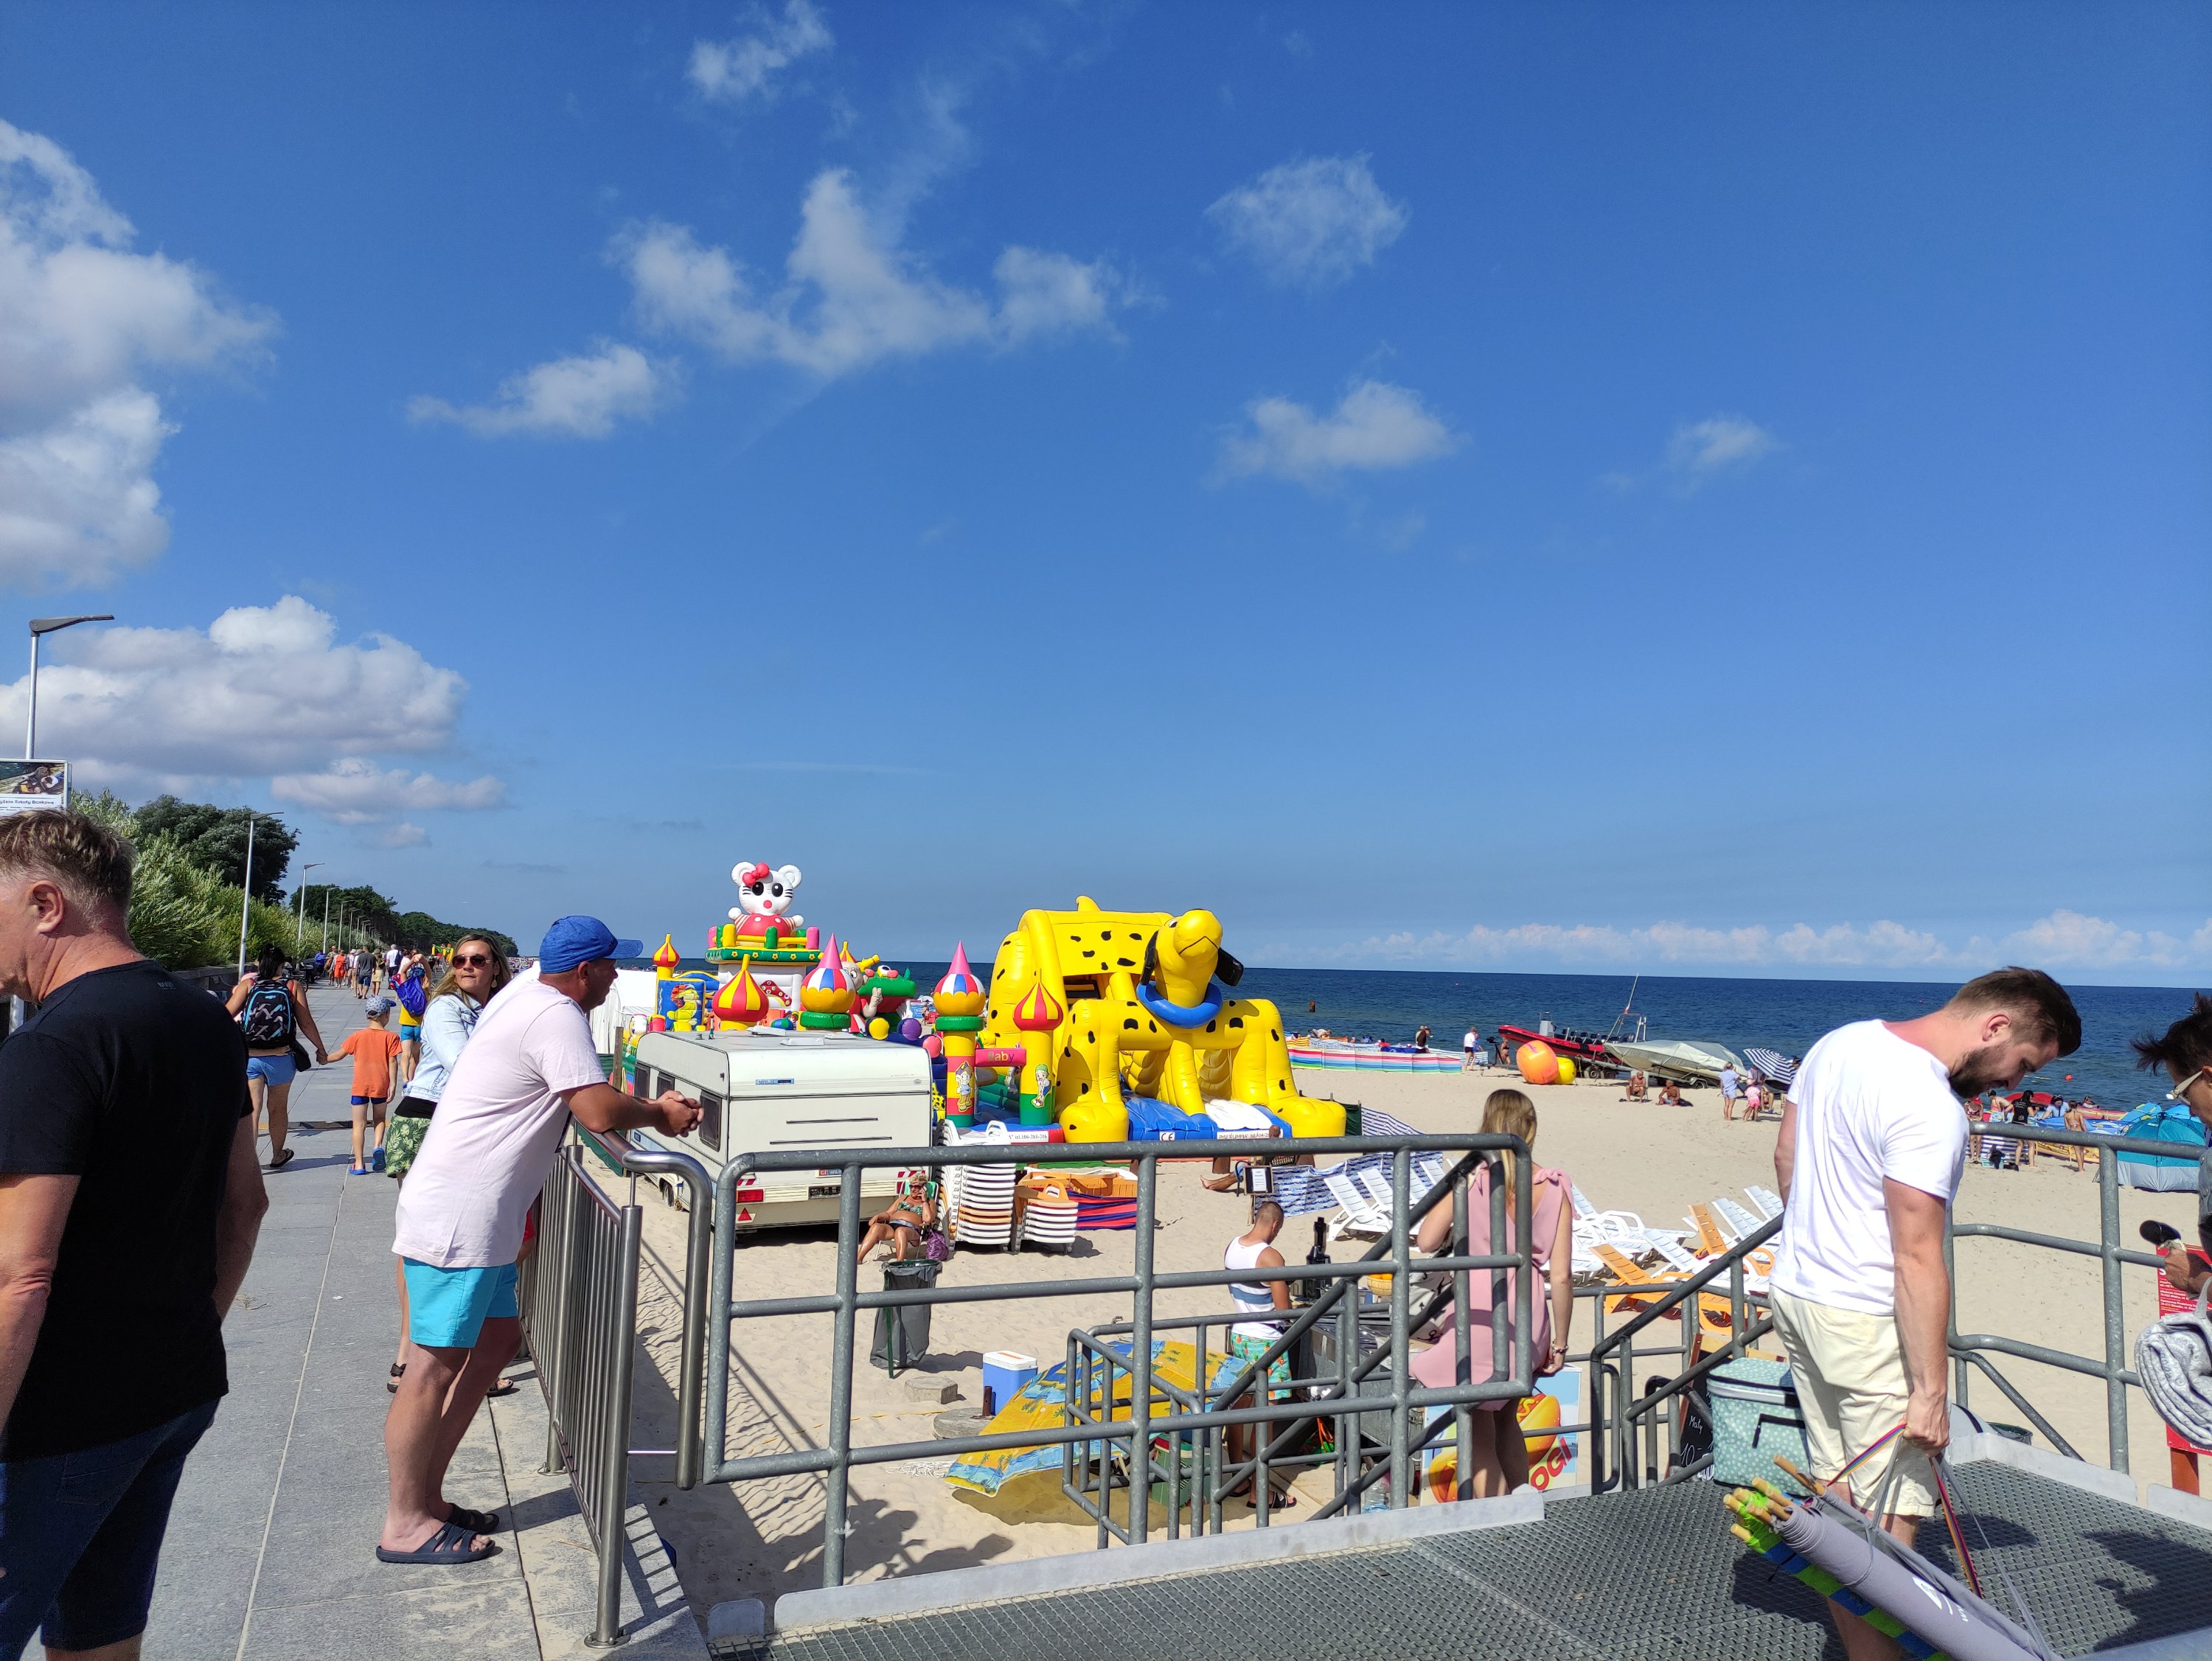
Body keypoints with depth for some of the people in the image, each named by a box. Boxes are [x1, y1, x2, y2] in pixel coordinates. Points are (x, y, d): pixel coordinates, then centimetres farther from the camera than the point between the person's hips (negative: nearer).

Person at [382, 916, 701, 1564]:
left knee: (497, 1340, 17)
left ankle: (425, 1496, 26)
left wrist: (650, 1108, 9)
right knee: (436, 1365, -1)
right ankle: (405, 1526, 11)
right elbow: (599, 1112, -25)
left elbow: (584, 1101, 21)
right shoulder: (557, 1015, -18)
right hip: (457, 1218, -11)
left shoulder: (529, 996, 14)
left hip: (474, 1217, 11)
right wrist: (659, 1115, -6)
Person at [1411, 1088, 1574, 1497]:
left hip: (1479, 1313, -5)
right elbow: (1561, 1275, -3)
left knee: (1479, 1435, 7)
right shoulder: (1554, 1187, -3)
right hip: (1529, 1315, 5)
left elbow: (1426, 1241, -15)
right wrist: (1559, 1342, 6)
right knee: (1506, 1421, 26)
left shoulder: (1471, 1177, -11)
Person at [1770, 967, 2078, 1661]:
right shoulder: (1931, 1110, -23)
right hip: (1866, 1322, -9)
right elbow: (1917, 1261, -22)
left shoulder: (1840, 1042, 4)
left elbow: (1785, 1158, 15)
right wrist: (1930, 1391, -16)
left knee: (1841, 1494, 17)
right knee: (1893, 1515, 2)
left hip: (1795, 1290, 9)